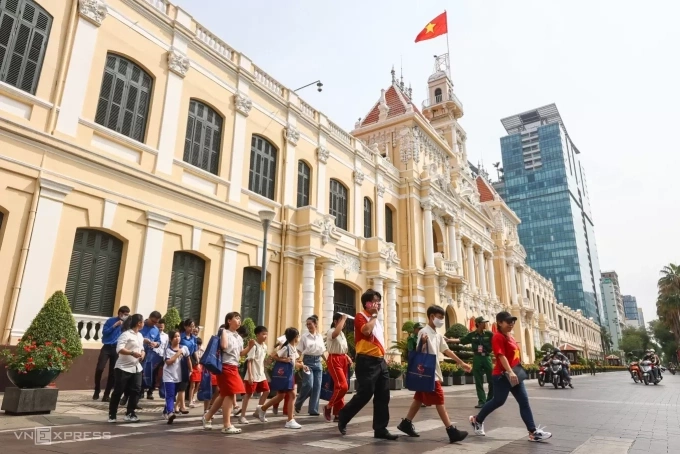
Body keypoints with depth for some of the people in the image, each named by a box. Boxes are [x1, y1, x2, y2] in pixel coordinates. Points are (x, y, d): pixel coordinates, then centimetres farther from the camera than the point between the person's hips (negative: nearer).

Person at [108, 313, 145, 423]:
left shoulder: (140, 336, 14)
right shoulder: (126, 334, -13)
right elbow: (119, 349, -23)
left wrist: (142, 354, 0)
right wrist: (132, 353, -34)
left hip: (136, 368, 7)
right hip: (123, 368, -7)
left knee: (136, 390, 3)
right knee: (118, 392, 2)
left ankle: (129, 414, 13)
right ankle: (112, 415, 15)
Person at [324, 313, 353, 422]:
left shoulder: (342, 333, 17)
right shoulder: (331, 332, -11)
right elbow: (336, 332, -37)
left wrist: (347, 357, 9)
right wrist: (343, 319, -26)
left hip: (343, 359, 9)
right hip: (334, 360, -9)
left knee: (339, 386, 10)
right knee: (343, 386, -17)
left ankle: (337, 414, 16)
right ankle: (328, 407, 0)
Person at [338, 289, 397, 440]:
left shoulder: (377, 320, 18)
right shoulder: (360, 316, -7)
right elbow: (366, 330, -27)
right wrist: (374, 315, -15)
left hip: (380, 361, 8)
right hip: (367, 362, -8)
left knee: (383, 396, 6)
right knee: (364, 394, -4)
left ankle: (380, 429, 13)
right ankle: (343, 417, 17)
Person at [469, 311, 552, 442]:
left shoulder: (510, 336, 15)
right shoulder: (498, 337, -14)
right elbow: (501, 356, -24)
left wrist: (514, 372, 20)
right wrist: (510, 372, -32)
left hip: (514, 374, 9)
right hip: (502, 375, -9)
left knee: (524, 401, 3)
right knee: (498, 401, 0)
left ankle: (533, 432, 4)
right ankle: (477, 420, 19)